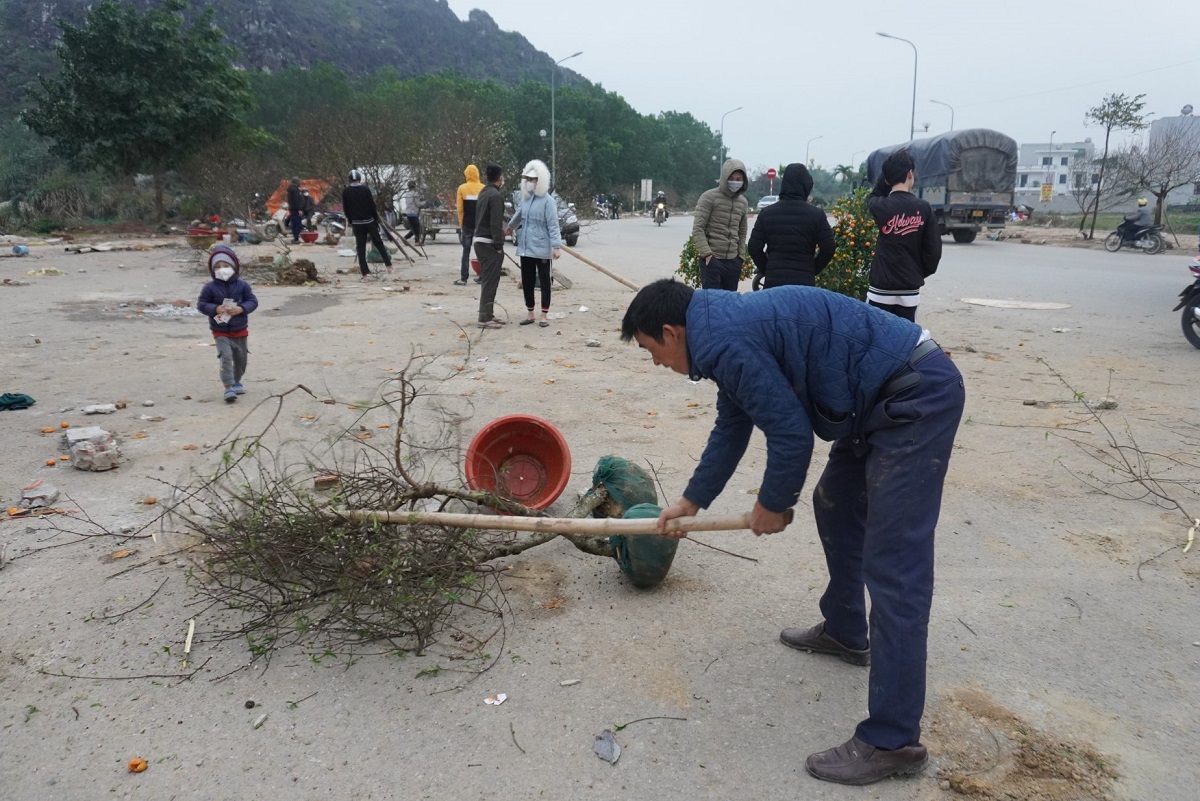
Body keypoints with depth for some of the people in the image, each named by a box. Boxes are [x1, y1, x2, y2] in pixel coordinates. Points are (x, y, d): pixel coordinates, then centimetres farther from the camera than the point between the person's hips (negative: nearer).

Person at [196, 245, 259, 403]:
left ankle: (236, 382, 40)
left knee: (241, 358, 17)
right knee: (226, 357, -17)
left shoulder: (242, 285, -4)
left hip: (240, 331, 3)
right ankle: (228, 388, -18)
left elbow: (252, 301, -3)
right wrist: (215, 309, -23)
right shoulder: (210, 287, -8)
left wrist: (242, 308, -21)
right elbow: (201, 304, -5)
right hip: (221, 332, -3)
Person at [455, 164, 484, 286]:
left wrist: (461, 224, 5)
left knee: (466, 251, 2)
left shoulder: (462, 188, -4)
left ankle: (463, 278, -2)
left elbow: (460, 208, -4)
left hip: (467, 224, -1)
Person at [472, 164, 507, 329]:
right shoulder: (495, 195, -15)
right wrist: (499, 246, -17)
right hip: (489, 243, -10)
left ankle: (488, 314, 21)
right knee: (490, 281, -6)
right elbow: (496, 223, -20)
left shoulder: (483, 193, 14)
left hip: (479, 241, 10)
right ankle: (485, 318, -5)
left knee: (487, 280, 15)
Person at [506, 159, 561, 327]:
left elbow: (553, 225, -15)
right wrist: (510, 227, 41)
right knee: (527, 282, 10)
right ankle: (529, 314, 21)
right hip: (525, 247, 7)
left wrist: (556, 246, -21)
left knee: (544, 282, 3)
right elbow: (518, 216, 28)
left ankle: (544, 315, 9)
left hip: (541, 249, -6)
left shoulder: (547, 201, -10)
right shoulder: (525, 199, 9)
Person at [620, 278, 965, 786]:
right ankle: (844, 632, 42)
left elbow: (791, 433, -17)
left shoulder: (723, 341, -18)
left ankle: (892, 741, -1)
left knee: (893, 569, -9)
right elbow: (731, 430, 27)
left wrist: (772, 504, 1)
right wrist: (690, 502, 36)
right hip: (886, 399, 11)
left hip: (917, 397, -11)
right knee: (834, 506, 25)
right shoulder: (726, 329, 15)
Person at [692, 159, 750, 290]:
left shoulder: (742, 202, 15)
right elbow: (697, 229, -9)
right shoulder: (709, 197, -4)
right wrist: (706, 253, -17)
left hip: (733, 261, 6)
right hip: (712, 260, -5)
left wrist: (741, 257, 11)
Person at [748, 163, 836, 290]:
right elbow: (828, 248, -2)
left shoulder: (767, 213, 3)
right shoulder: (816, 214, -1)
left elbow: (754, 248, 2)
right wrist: (812, 270, 12)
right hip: (804, 283, -1)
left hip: (773, 282, 1)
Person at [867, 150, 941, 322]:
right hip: (910, 290, 2)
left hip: (881, 289, -1)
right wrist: (921, 273, 15)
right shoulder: (924, 208, -3)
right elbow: (933, 249, 0)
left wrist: (887, 172, 13)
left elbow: (873, 198, 20)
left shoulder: (881, 207, -6)